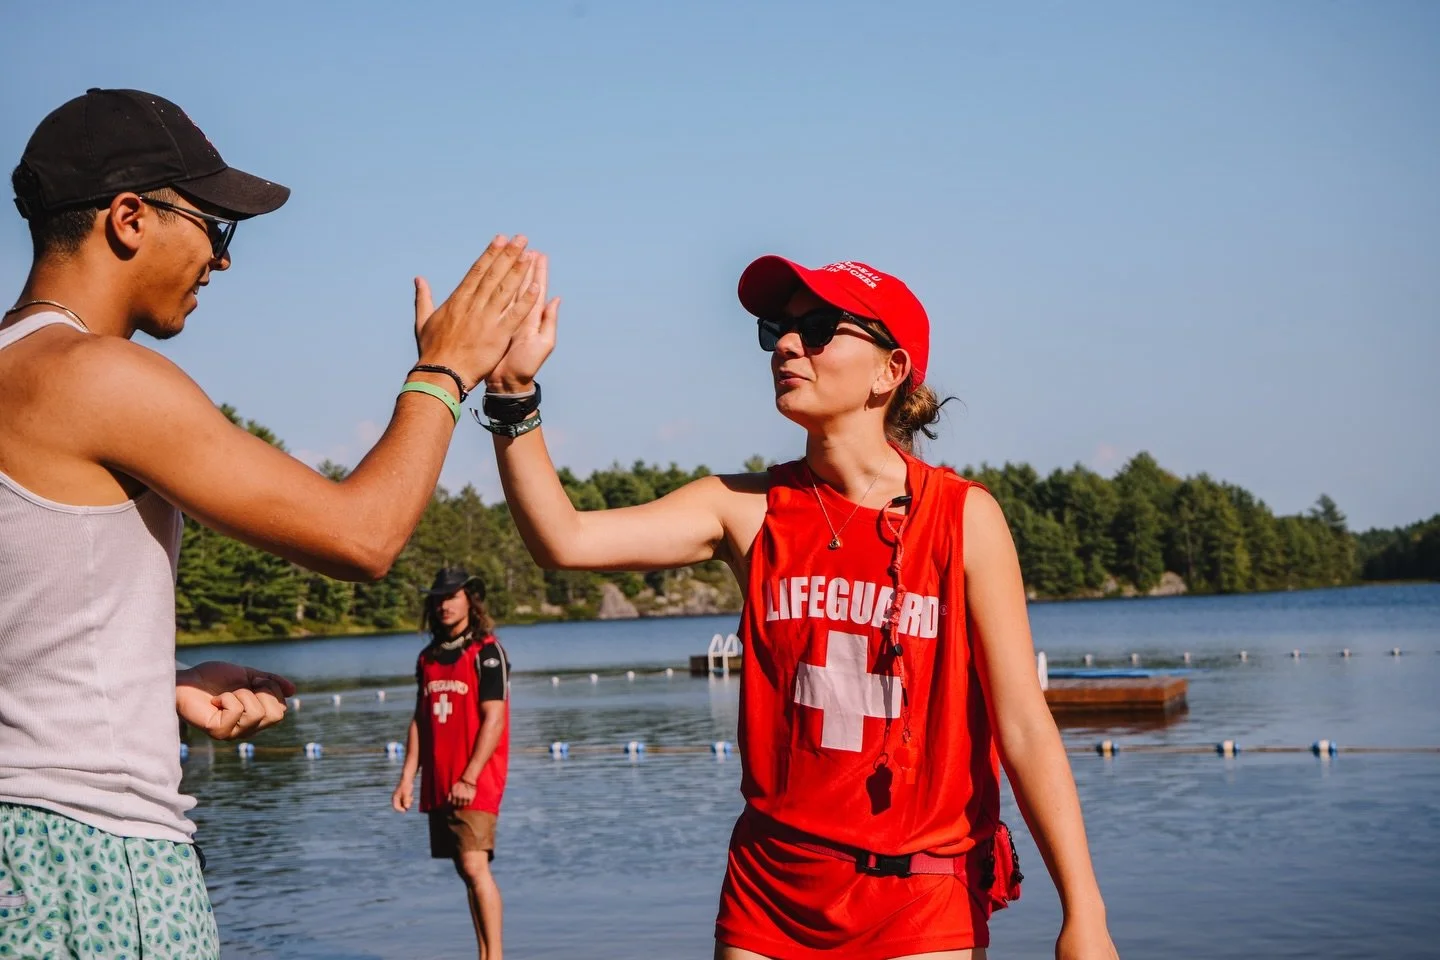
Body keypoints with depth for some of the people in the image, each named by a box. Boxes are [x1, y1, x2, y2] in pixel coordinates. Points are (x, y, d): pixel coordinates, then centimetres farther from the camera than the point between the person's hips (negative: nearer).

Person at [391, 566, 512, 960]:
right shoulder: (428, 658, 14)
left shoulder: (486, 652, -6)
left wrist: (469, 779, -18)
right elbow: (420, 720, 17)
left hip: (476, 783, -6)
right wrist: (407, 778, 9)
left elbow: (493, 720, -12)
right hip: (438, 785, 7)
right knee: (465, 870, 9)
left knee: (475, 865, -14)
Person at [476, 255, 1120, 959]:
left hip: (922, 900, -2)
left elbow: (1024, 728, -9)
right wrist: (514, 392, -21)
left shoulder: (962, 517, -8)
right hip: (770, 891, 3)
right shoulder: (747, 509, -1)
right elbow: (564, 541, -11)